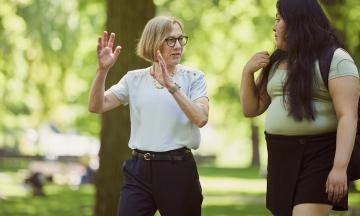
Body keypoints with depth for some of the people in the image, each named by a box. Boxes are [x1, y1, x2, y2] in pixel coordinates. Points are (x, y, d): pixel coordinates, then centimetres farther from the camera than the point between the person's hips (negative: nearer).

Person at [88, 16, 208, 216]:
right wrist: (103, 70, -15)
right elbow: (97, 107, -1)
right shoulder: (135, 79, 8)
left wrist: (171, 86, -24)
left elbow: (201, 118, -15)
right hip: (139, 169, 2)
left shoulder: (193, 78, 1)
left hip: (178, 169, -2)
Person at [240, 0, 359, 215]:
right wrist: (248, 72, 3)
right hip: (281, 157, 8)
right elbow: (251, 109, 20)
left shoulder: (335, 60, -7)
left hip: (318, 156, -8)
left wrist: (340, 167, -23)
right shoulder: (276, 63, 16)